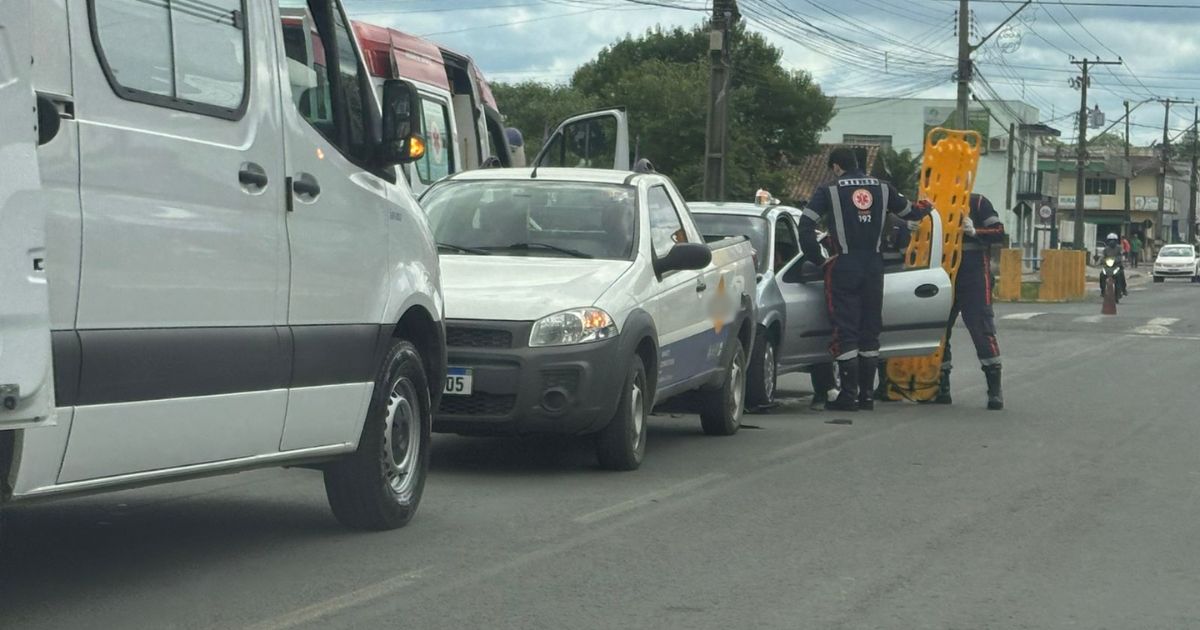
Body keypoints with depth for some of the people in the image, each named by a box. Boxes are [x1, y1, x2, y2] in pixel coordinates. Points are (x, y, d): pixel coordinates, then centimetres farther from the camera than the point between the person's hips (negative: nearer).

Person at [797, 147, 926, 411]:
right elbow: (908, 212, 18)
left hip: (843, 268, -4)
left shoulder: (829, 191, -4)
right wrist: (924, 208, 42)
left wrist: (817, 259, -4)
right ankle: (867, 394, 13)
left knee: (845, 331, -3)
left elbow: (806, 224, -13)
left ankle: (849, 395, -6)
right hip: (874, 267, 4)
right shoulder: (882, 188, 7)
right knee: (870, 330, 11)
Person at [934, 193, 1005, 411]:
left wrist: (974, 232, -20)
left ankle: (995, 390, -8)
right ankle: (942, 388, 14)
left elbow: (999, 233, -6)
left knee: (982, 331, -9)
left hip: (974, 278, -5)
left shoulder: (978, 203, 0)